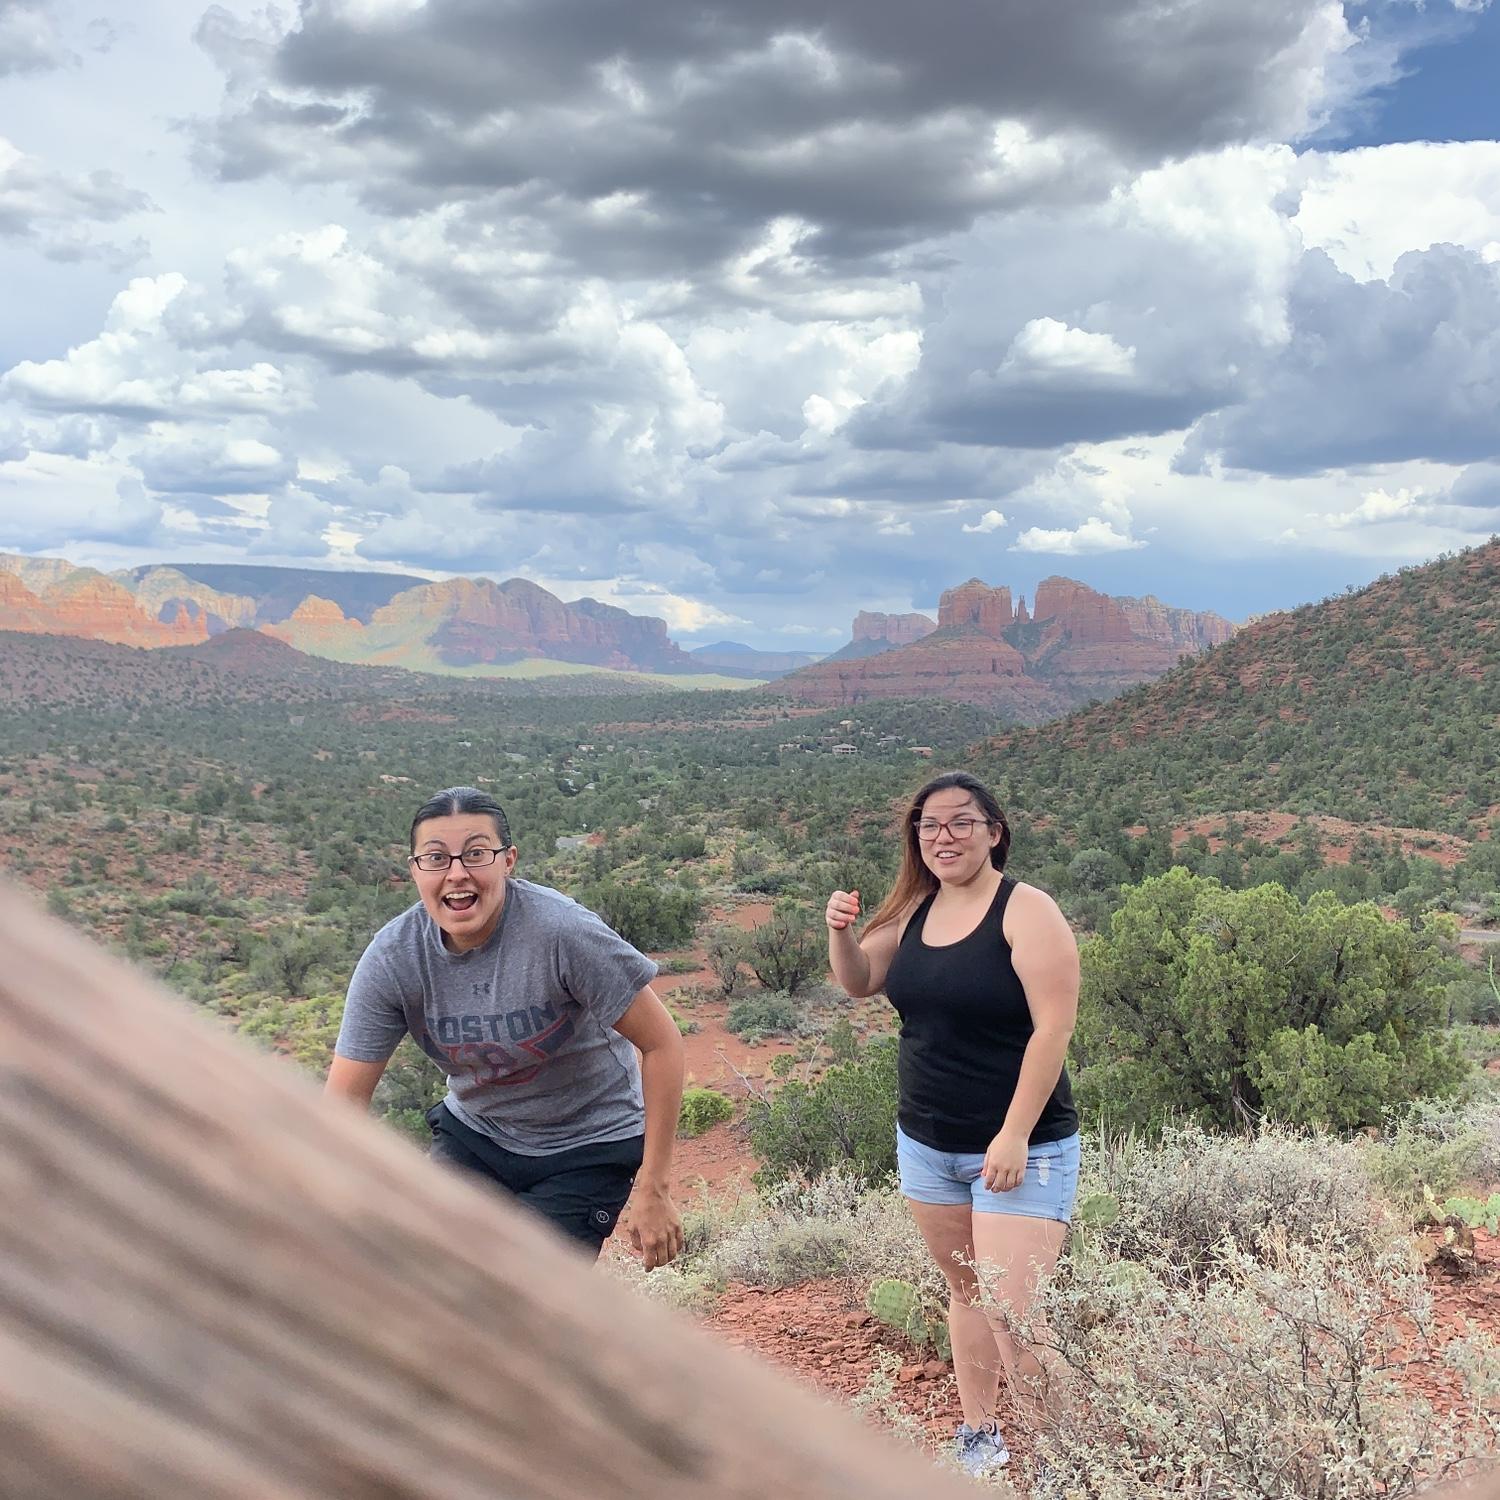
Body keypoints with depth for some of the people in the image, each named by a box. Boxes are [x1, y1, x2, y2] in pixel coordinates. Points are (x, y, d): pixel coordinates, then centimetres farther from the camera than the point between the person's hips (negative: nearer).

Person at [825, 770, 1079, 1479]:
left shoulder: (1027, 912, -13)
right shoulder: (916, 907, 6)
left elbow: (1052, 1028, -18)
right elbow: (858, 984, 17)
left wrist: (1015, 1136, -21)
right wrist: (841, 934, -5)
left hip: (1020, 1148, -6)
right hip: (926, 1142, 6)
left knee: (1011, 1312, -12)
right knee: (965, 1291, 16)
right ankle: (978, 1440, 29)